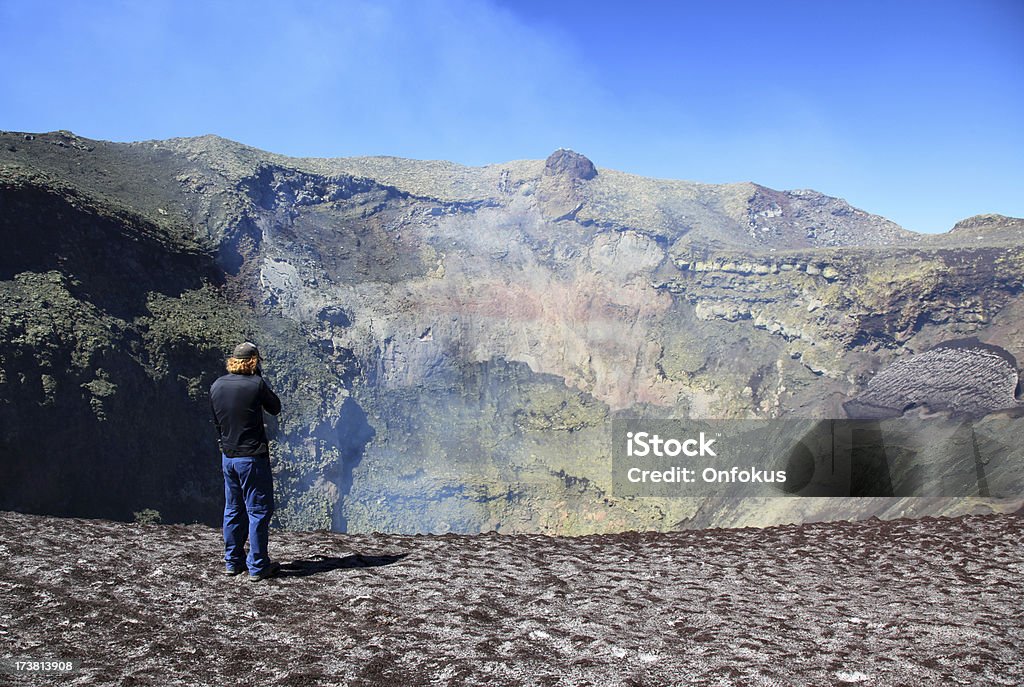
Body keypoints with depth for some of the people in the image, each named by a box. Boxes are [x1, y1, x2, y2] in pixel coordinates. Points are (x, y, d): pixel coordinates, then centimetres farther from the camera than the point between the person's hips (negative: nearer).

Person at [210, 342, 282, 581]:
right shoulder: (256, 384, -16)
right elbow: (276, 408, 0)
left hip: (227, 456, 6)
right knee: (258, 511, 3)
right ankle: (258, 566, 7)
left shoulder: (216, 386, 2)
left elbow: (216, 420, 12)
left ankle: (233, 562, 26)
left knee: (233, 510, 17)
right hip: (252, 457, -6)